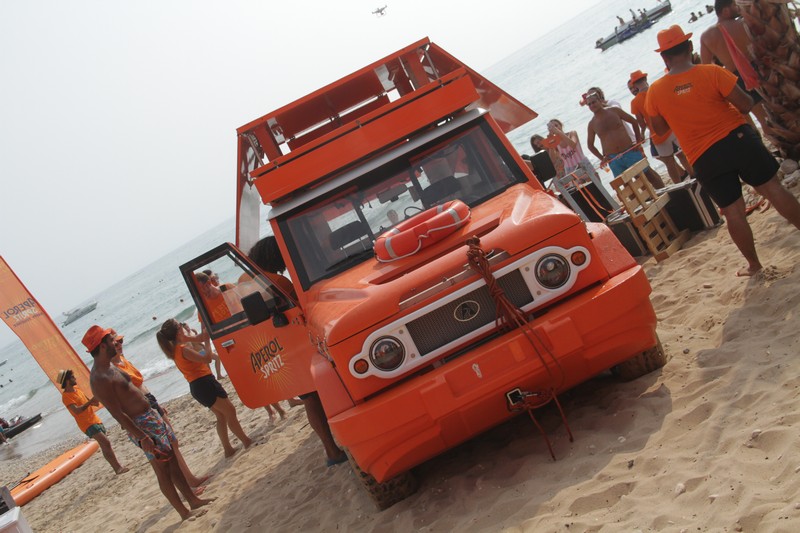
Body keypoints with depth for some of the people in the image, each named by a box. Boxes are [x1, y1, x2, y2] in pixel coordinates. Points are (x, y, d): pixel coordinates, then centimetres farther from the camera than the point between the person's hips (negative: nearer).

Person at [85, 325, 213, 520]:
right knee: (163, 471, 2)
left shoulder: (109, 367, 9)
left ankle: (193, 500, 28)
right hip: (142, 426, -10)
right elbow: (118, 414, -24)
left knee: (173, 462, 17)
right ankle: (184, 512, 14)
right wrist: (142, 437, -25)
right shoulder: (100, 379, -23)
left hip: (151, 416, 10)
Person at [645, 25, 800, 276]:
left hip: (704, 159, 2)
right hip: (738, 139, -1)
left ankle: (753, 264, 22)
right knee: (773, 189, 10)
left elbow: (659, 128, 9)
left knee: (733, 212, 10)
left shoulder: (655, 91, -3)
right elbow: (745, 104, -9)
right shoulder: (712, 72, -10)